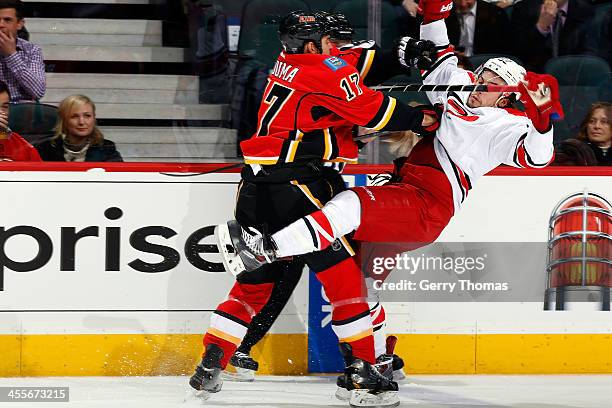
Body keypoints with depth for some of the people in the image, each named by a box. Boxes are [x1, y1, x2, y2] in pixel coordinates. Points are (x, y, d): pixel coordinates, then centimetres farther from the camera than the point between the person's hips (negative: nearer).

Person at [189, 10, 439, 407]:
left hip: (257, 182, 9)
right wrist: (421, 119, -1)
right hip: (294, 181, -9)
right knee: (341, 269, -5)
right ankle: (362, 372, -8)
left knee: (255, 280, 16)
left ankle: (210, 366, 12)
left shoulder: (288, 64, 20)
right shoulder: (326, 68, -6)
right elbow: (372, 110, -11)